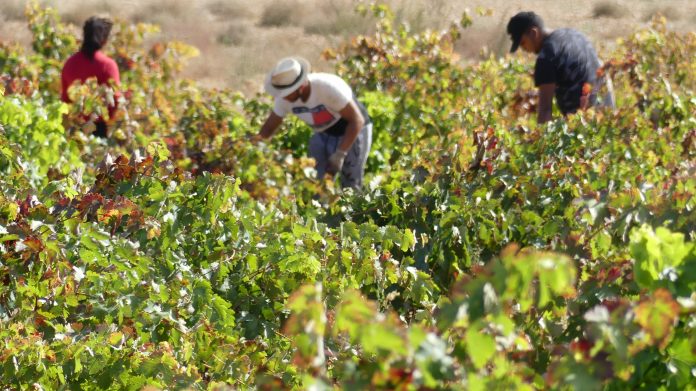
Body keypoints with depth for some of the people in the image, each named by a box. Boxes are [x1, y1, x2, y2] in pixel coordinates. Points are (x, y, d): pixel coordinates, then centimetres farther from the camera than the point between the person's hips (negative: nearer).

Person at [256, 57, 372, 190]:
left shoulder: (329, 88, -36)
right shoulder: (283, 99, -18)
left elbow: (357, 119, -28)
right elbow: (269, 128, -3)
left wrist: (340, 154, -35)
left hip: (353, 132, -5)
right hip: (324, 134, 5)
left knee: (350, 188, -6)